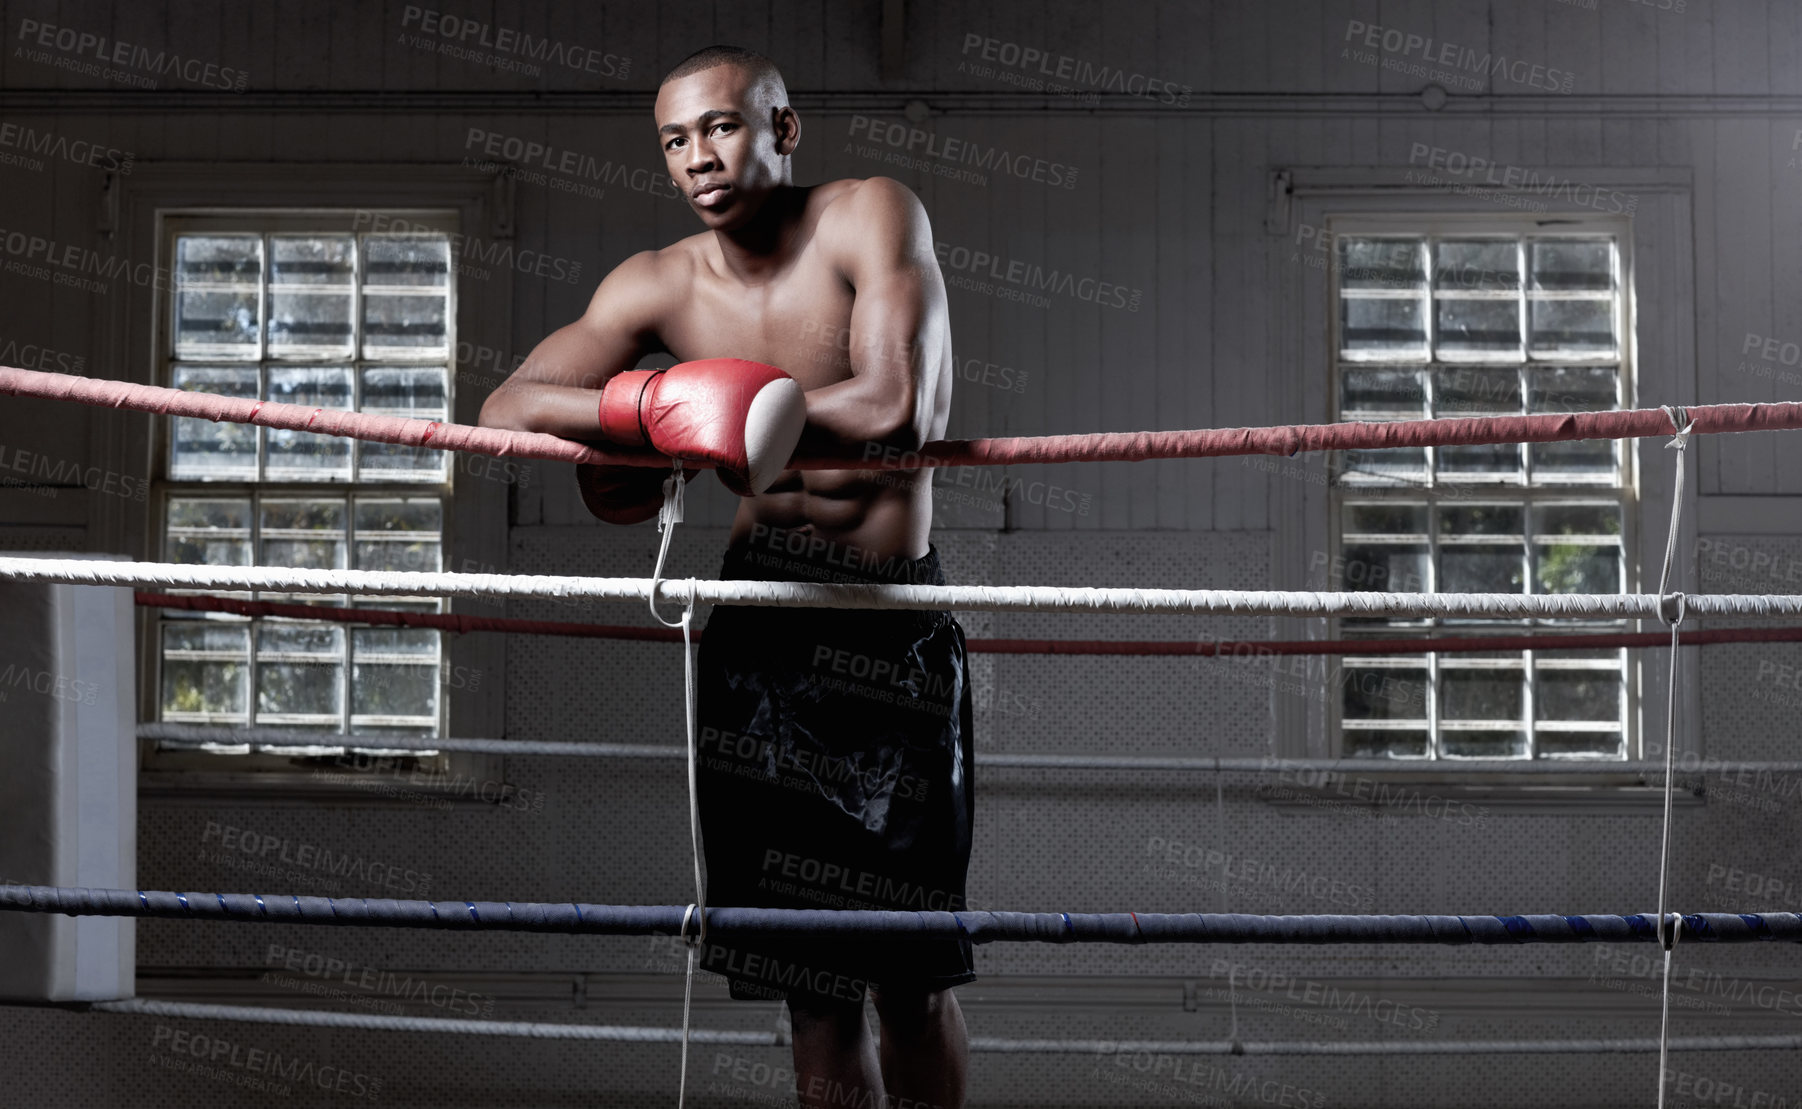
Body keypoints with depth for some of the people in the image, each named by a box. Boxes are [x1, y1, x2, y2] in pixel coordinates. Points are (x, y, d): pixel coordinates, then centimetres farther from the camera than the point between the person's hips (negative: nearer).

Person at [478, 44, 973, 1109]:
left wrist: (725, 409, -11)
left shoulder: (872, 217, -10)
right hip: (763, 621, 3)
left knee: (910, 973, 2)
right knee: (812, 979, 4)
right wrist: (648, 403, -18)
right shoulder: (660, 284, 2)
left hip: (893, 628, -3)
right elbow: (506, 411, 0)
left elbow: (896, 411, -24)